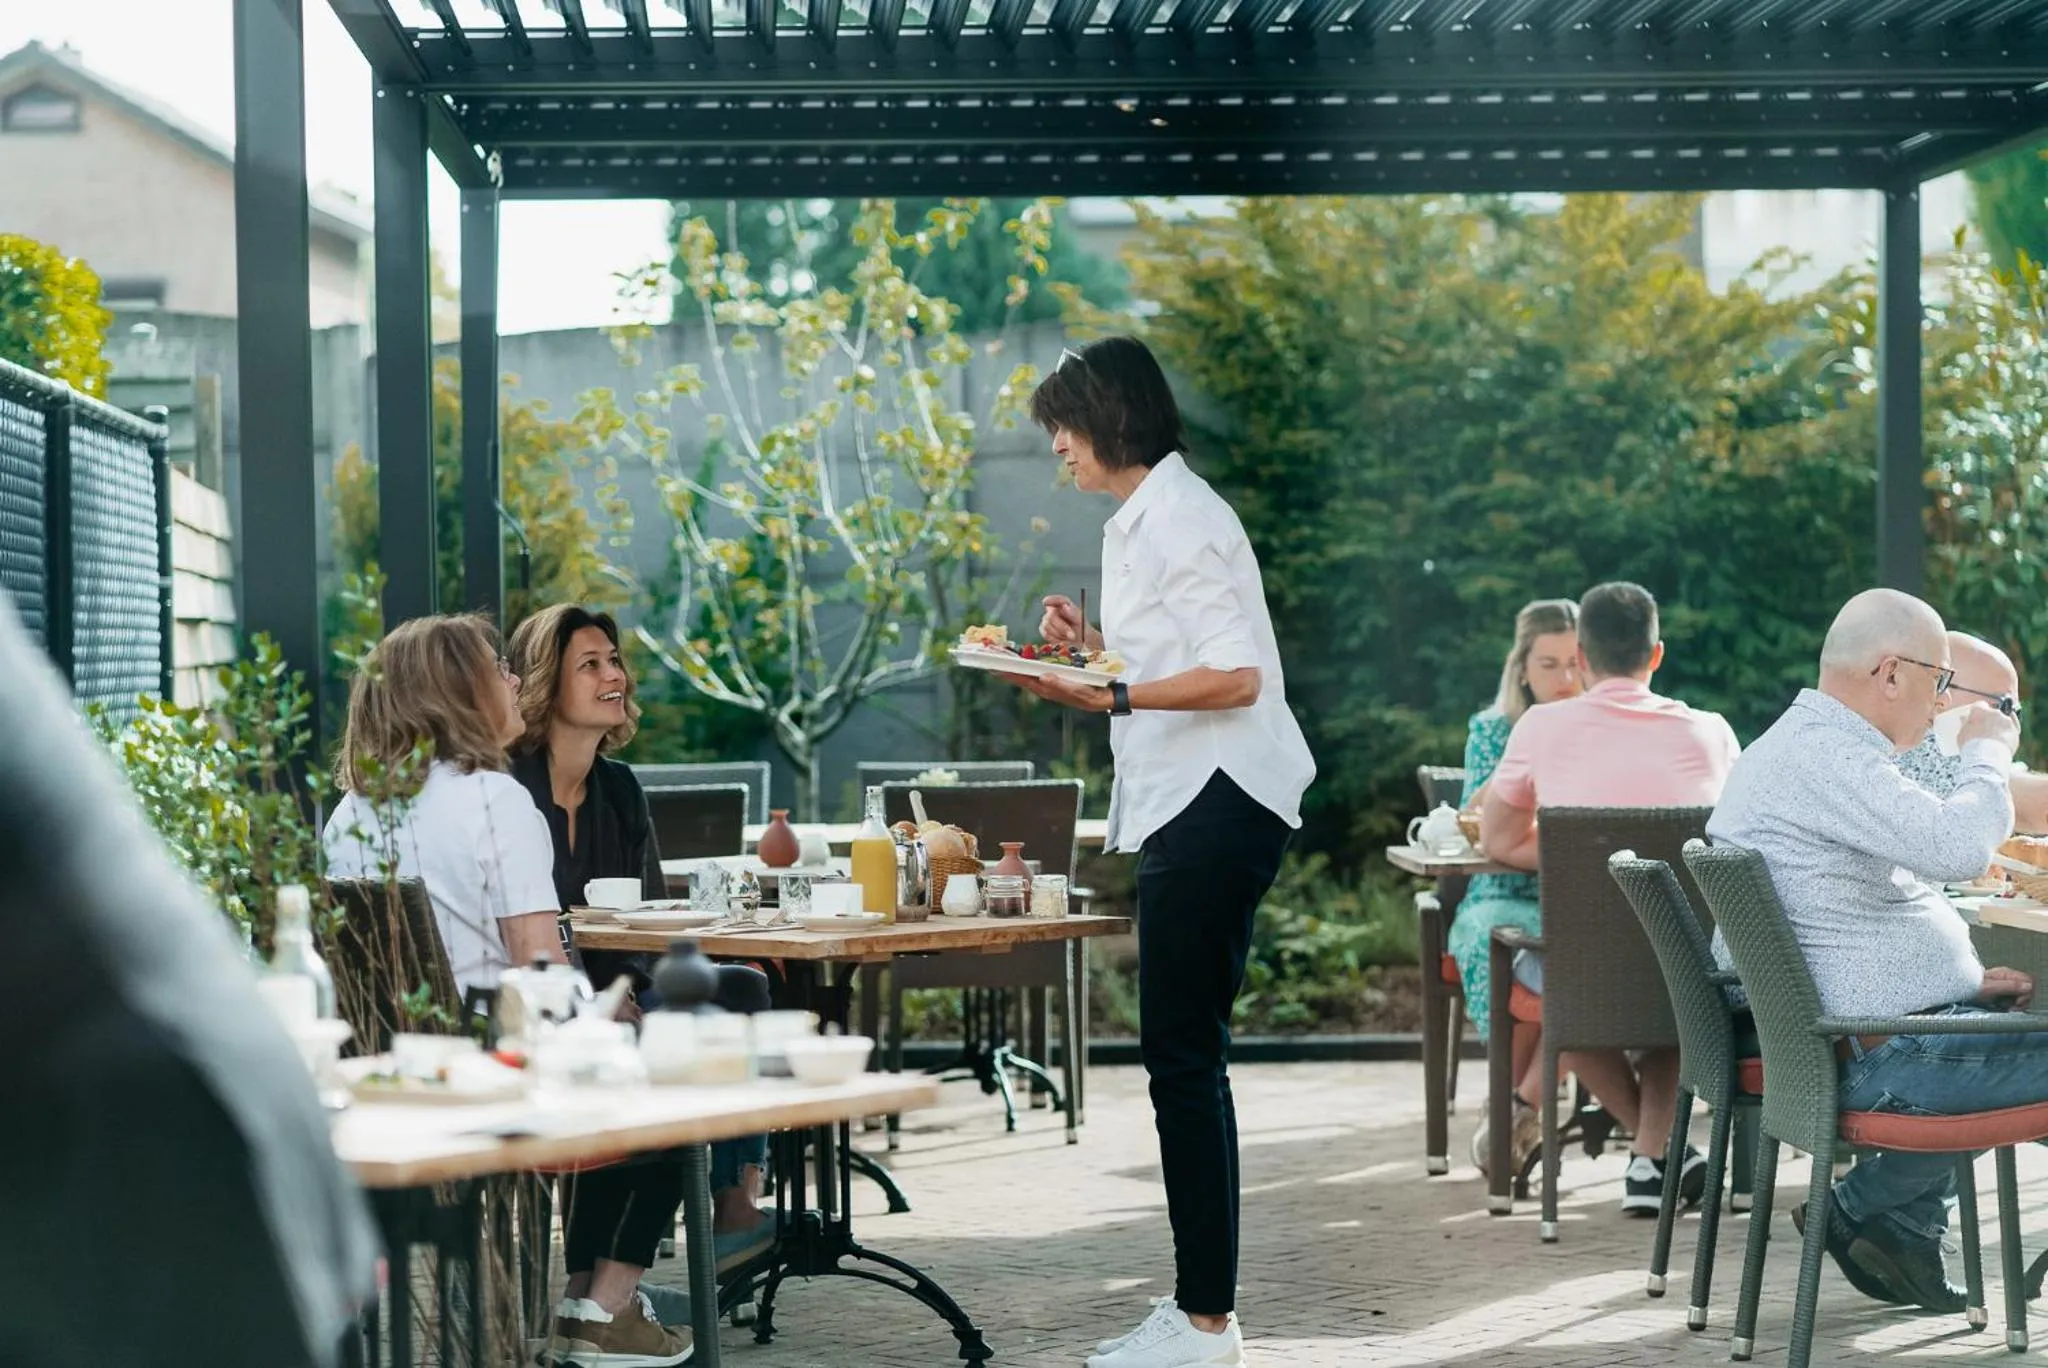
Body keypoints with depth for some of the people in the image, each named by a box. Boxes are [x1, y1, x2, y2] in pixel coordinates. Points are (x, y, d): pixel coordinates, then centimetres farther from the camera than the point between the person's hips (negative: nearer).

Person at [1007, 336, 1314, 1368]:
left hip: (1216, 806, -11)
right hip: (1189, 806, 11)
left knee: (1183, 1058, -9)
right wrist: (1094, 645, 12)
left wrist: (1114, 696, -25)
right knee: (1182, 1058, 11)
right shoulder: (1145, 518, 19)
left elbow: (1236, 675, -19)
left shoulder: (1176, 520, -12)